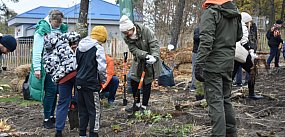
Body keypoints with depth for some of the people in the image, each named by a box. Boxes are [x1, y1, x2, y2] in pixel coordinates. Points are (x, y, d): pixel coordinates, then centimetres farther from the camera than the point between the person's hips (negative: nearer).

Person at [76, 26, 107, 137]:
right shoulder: (98, 48, -12)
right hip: (91, 83, -7)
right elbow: (101, 68, -16)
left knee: (82, 110, 16)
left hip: (79, 82, 7)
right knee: (95, 111, 2)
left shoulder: (80, 47, 11)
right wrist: (103, 80, -1)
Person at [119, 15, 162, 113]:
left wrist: (154, 57, -38)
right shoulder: (127, 38, -11)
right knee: (133, 81, 5)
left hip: (151, 61, -4)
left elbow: (154, 44, -23)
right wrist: (146, 55, -36)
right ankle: (136, 104, 22)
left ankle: (144, 106, 11)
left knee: (147, 83, 0)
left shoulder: (145, 30, -22)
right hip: (138, 61, 5)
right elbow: (134, 50, -20)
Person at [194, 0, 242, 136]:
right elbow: (239, 36, 21)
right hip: (229, 63, 7)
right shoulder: (235, 14, 8)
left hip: (213, 64, -7)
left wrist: (199, 64, -23)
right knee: (226, 99, 18)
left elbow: (206, 40, -23)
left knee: (215, 102, -4)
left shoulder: (211, 12, -14)